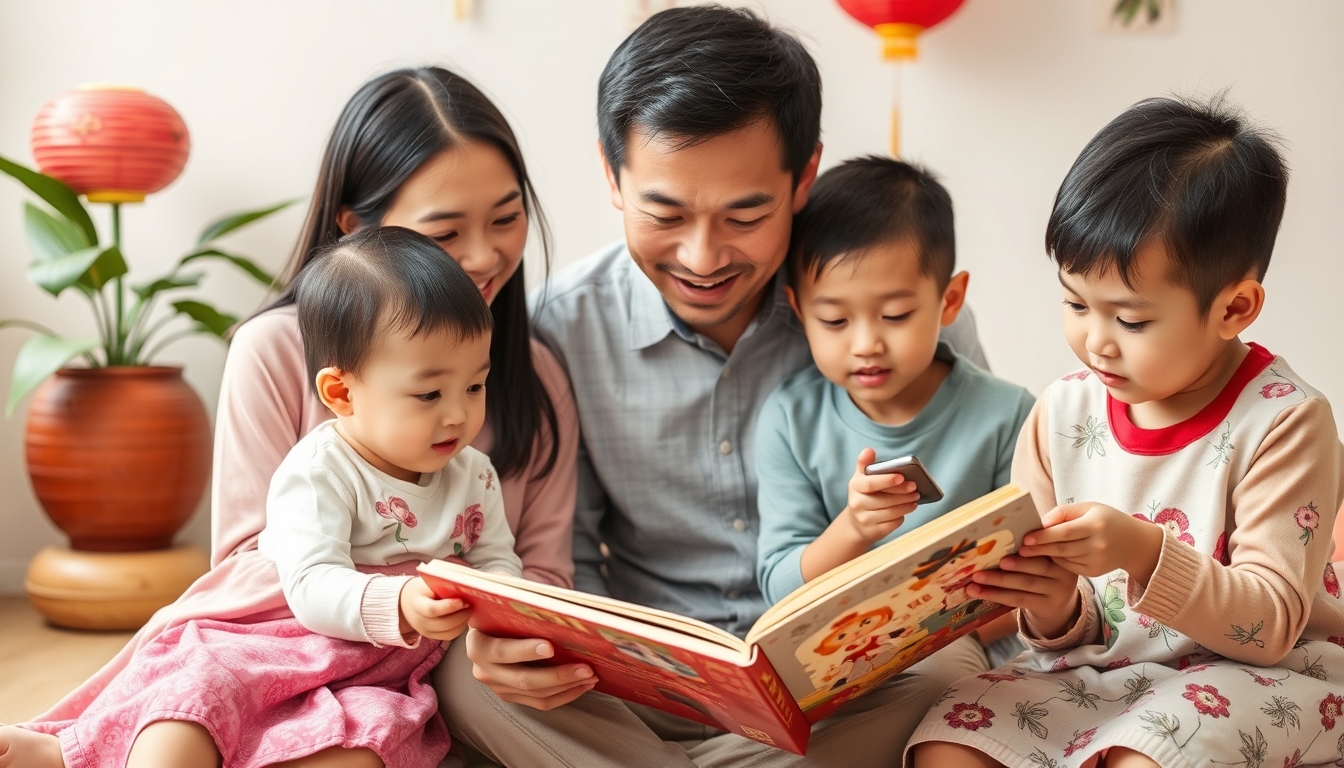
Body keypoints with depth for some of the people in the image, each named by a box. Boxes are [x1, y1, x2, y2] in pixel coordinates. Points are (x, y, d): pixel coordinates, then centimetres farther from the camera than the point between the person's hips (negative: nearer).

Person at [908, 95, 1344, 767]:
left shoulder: (1281, 422, -14)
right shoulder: (1061, 415, 0)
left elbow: (1272, 624, -17)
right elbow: (1079, 634, 7)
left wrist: (1145, 554, -32)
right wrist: (1057, 614, -19)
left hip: (1255, 675, -5)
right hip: (1099, 672, 5)